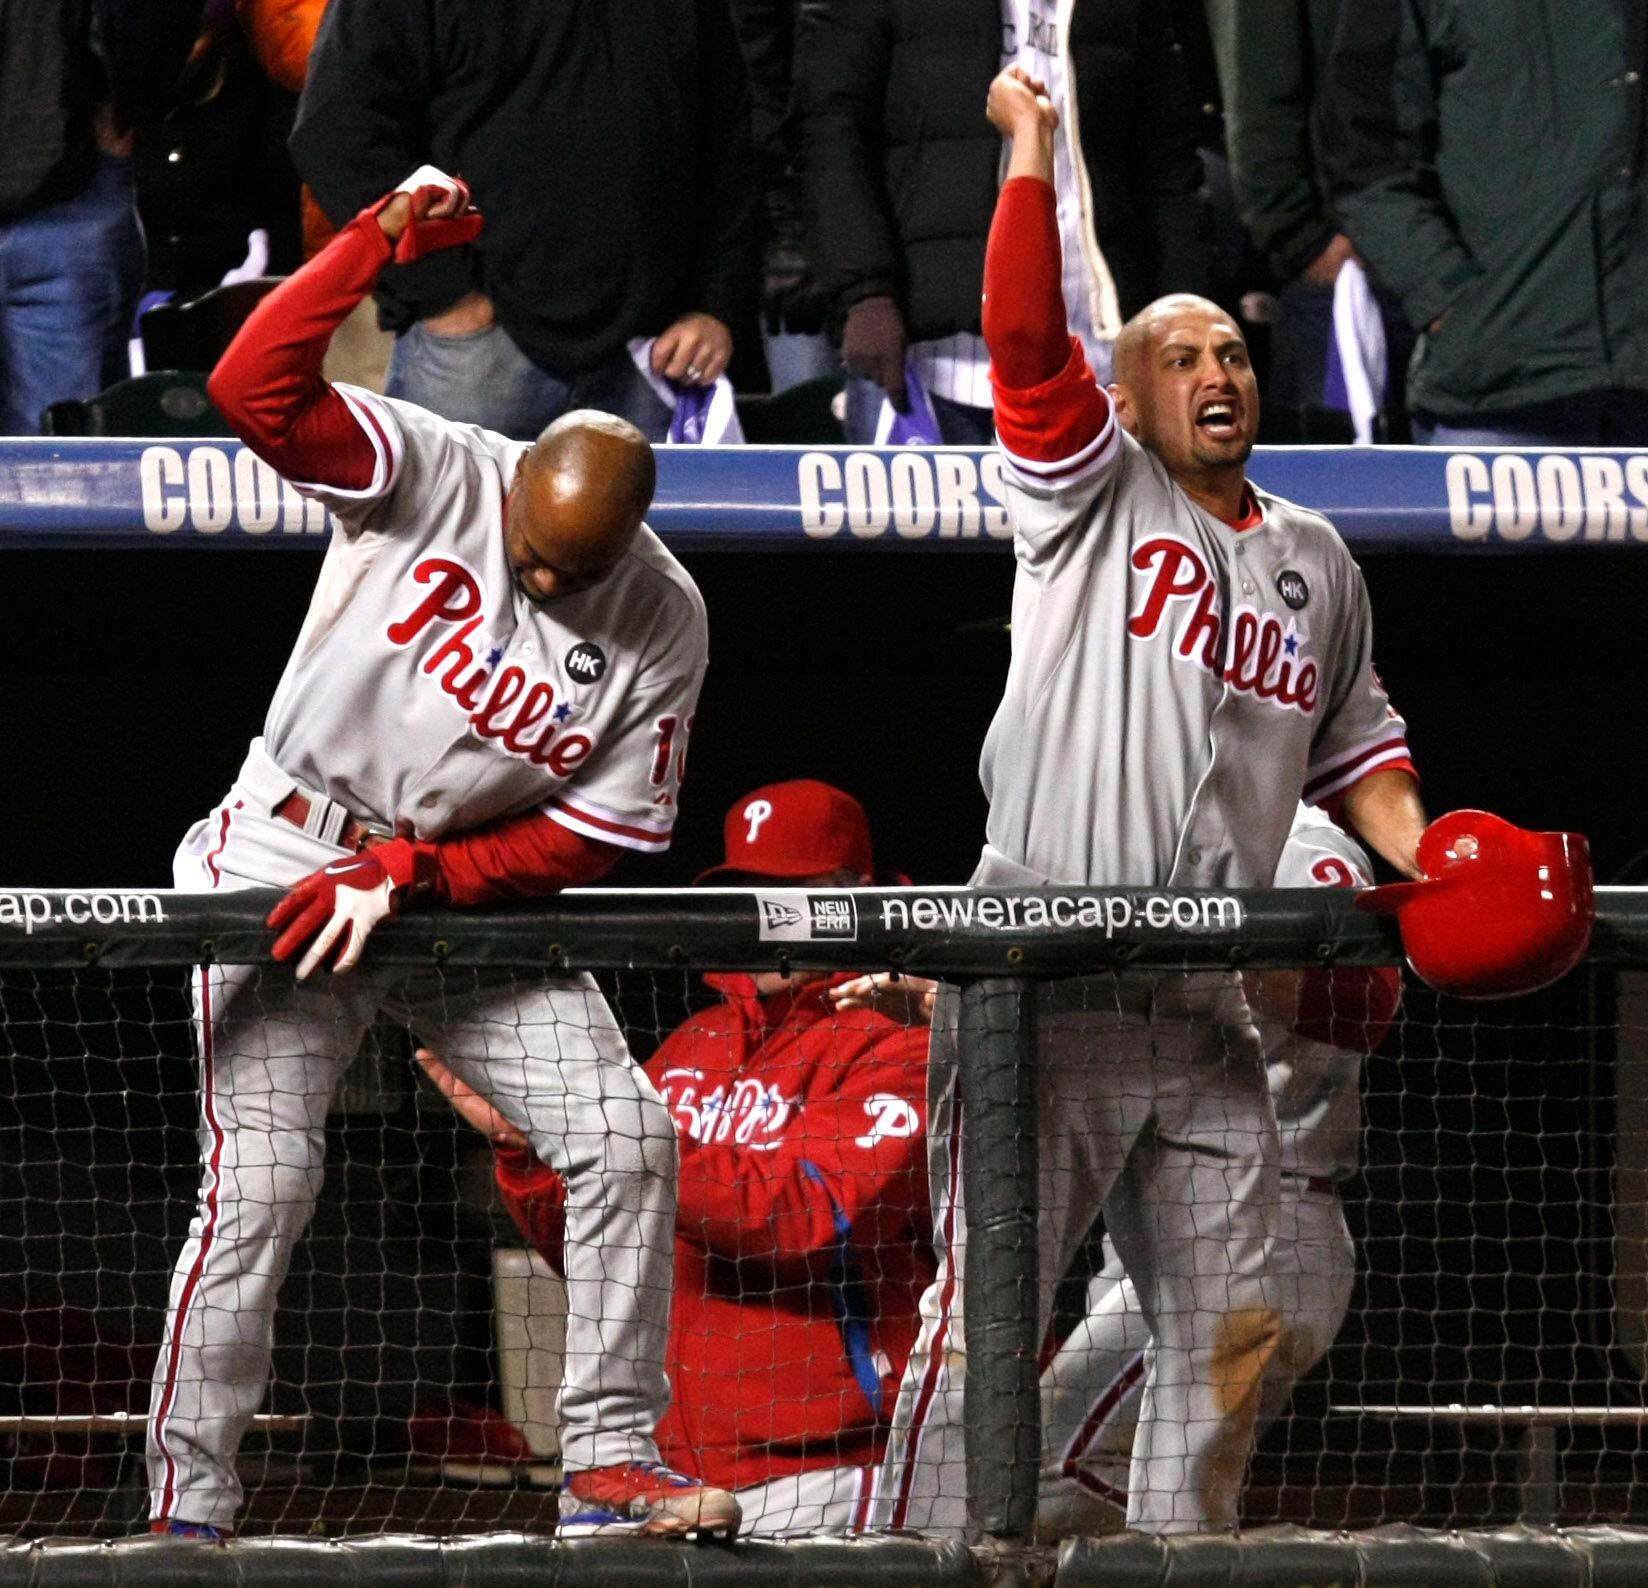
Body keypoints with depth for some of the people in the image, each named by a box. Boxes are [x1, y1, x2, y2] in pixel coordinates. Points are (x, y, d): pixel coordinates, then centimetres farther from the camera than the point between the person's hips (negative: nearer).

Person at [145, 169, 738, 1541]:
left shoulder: (664, 625, -9)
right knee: (259, 1191, -11)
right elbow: (253, 388, -26)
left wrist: (406, 877, -17)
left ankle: (610, 1462, -2)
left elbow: (594, 838, -7)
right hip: (288, 856, -3)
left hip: (472, 890, 3)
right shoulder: (435, 476, -14)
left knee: (626, 1135, -9)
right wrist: (383, 239, -31)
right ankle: (186, 1512, -3)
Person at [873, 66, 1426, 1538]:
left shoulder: (1317, 562, 20)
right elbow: (1023, 338, -11)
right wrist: (1032, 145, -16)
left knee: (1233, 1332, 6)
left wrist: (1428, 862, 10)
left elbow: (1357, 749, 27)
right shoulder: (1092, 494, 4)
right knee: (987, 1311, -11)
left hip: (1209, 1015, 6)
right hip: (1045, 987, -6)